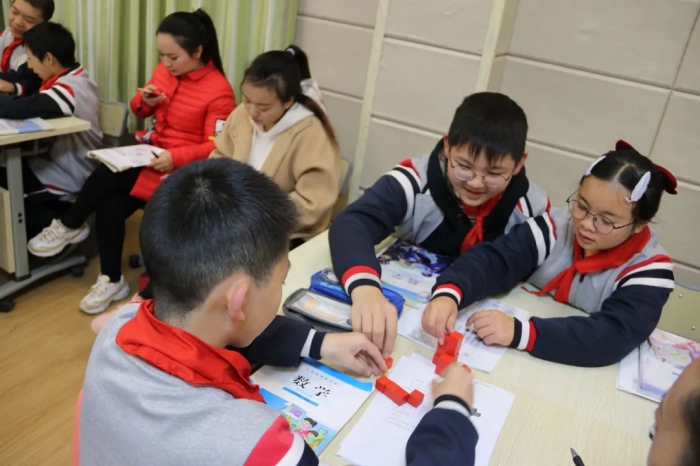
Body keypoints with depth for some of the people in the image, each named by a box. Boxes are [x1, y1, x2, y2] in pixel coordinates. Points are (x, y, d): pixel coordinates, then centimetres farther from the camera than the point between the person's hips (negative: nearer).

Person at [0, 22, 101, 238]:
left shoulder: (68, 89, -25)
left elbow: (19, 108, -35)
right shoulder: (76, 78, 4)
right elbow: (34, 105, 8)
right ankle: (62, 217, 15)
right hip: (70, 167, 9)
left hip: (69, 180, -9)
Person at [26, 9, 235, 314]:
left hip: (182, 167, -6)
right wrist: (144, 101, -7)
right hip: (149, 153, 7)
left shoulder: (219, 91, -16)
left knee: (108, 175, -23)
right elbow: (141, 111, 18)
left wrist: (176, 157, -31)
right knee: (109, 206, -16)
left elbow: (217, 148, -17)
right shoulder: (164, 71, 5)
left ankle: (69, 226, 5)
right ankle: (111, 280, -1)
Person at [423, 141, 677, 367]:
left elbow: (615, 337, -26)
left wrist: (519, 332, -37)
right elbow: (494, 260, -17)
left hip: (585, 375, -2)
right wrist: (448, 294, -38)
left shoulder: (650, 269, -13)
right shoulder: (556, 228, -7)